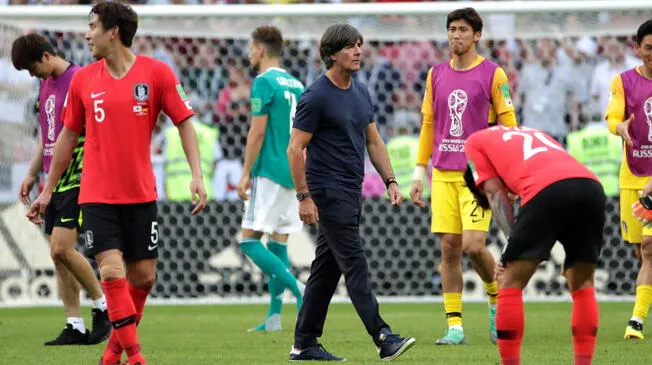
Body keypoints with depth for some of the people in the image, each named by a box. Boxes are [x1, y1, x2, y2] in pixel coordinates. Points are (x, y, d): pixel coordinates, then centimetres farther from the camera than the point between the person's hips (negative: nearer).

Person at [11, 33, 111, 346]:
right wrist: (31, 174, 21)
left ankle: (102, 306, 2)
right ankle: (75, 327, 8)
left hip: (77, 180, -9)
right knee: (58, 255, 5)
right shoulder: (46, 85, 15)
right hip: (54, 181, 9)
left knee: (62, 248, -16)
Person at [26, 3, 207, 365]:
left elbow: (184, 122, -1)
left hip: (141, 195, 0)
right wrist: (47, 191, 13)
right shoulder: (82, 80, 2)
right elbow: (67, 136, 11)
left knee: (143, 276, 4)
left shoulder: (156, 73, -3)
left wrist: (197, 175, -12)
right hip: (97, 195, 0)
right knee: (112, 272, -13)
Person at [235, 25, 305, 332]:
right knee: (278, 243, 9)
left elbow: (258, 131, -14)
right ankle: (274, 315, 6)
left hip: (269, 172, -8)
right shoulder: (297, 85, 15)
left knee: (249, 240, -7)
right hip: (293, 175, 8)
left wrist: (246, 174, -10)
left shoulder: (264, 83, -9)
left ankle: (297, 288, -22)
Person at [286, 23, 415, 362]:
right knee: (355, 265, -12)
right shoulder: (316, 97, -12)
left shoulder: (361, 92, 12)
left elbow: (373, 142, 20)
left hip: (351, 192, 8)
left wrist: (390, 181, 10)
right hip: (328, 193, -8)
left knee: (326, 269, 10)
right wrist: (304, 196, -14)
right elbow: (295, 149, -12)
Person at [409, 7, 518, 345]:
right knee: (449, 248, -1)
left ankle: (496, 298, 15)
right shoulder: (436, 75, 12)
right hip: (443, 174, 4)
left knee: (473, 245, -14)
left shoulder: (493, 74, -1)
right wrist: (419, 173, 14)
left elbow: (508, 125, -1)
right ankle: (454, 326, 2)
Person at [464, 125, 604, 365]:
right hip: (592, 186, 5)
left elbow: (495, 192, 15)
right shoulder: (531, 133, 41)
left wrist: (512, 244, 9)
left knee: (511, 284, 6)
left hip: (548, 191, -5)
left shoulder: (475, 141, 28)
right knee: (582, 286, 20)